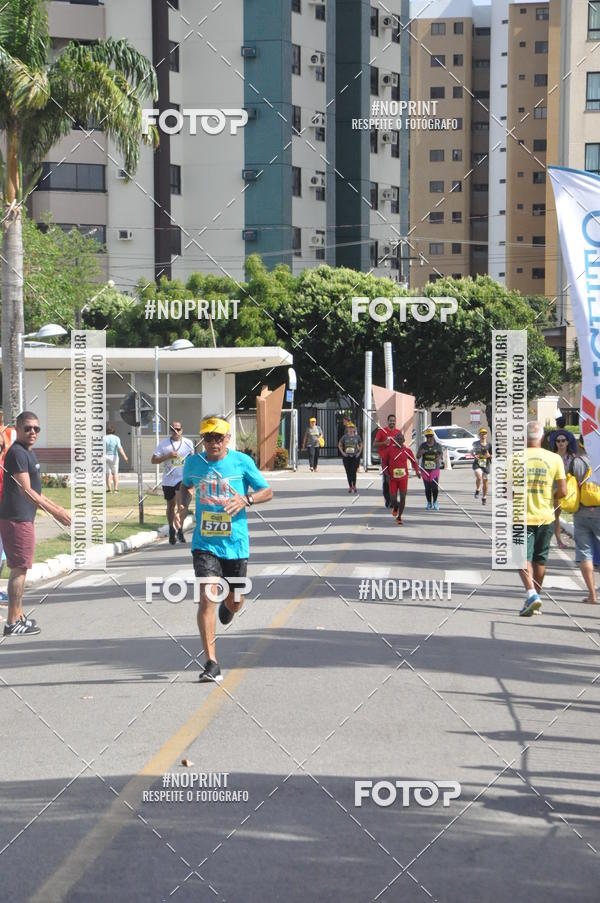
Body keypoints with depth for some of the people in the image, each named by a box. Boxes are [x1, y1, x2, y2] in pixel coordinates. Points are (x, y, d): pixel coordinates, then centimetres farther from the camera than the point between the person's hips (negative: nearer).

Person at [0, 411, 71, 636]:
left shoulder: (28, 453, 17)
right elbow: (26, 490, -22)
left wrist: (56, 508, 27)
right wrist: (55, 512, -23)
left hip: (23, 518, 10)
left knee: (19, 569, 16)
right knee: (19, 569, -7)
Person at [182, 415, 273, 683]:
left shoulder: (242, 462, -4)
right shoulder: (193, 462, 2)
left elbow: (267, 491, 1)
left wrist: (246, 499, -17)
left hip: (235, 543, 0)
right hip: (205, 543, 0)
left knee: (235, 602, 13)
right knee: (206, 598, -16)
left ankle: (228, 604, 55)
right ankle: (211, 664, -13)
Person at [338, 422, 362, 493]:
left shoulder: (357, 437, 4)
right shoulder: (345, 437, 2)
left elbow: (361, 445, 15)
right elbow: (339, 445, 9)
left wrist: (359, 452, 3)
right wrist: (342, 452, -1)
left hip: (355, 457, -1)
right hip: (347, 457, 1)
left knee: (354, 472, -6)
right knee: (348, 472, 3)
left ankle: (354, 486, 8)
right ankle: (350, 486, 12)